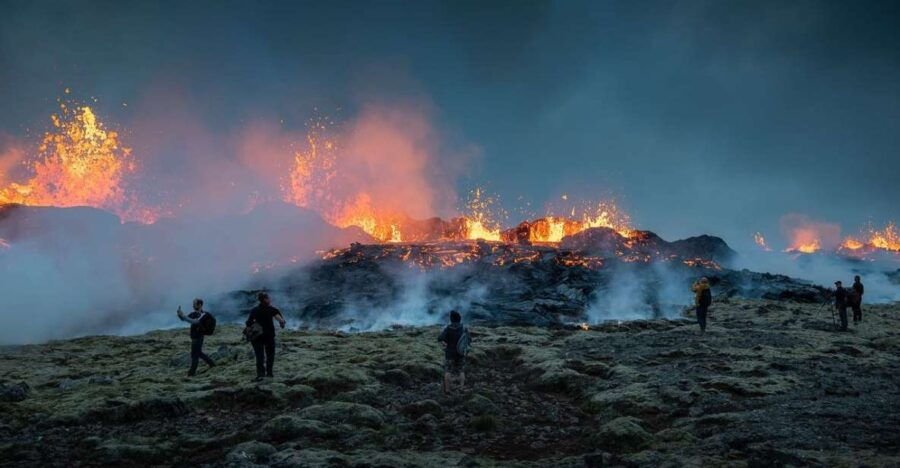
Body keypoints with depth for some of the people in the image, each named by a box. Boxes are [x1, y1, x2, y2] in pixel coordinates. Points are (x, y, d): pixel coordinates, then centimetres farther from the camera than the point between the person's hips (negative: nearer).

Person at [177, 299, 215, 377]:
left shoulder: (203, 314, -18)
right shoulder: (194, 313, 7)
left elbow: (195, 321, -34)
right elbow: (184, 318, 8)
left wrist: (183, 316, -37)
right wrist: (179, 314, -15)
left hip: (198, 338, -8)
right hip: (194, 338, 8)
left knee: (194, 355, -1)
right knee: (199, 353, 20)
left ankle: (192, 372, 7)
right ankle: (211, 363, 33)